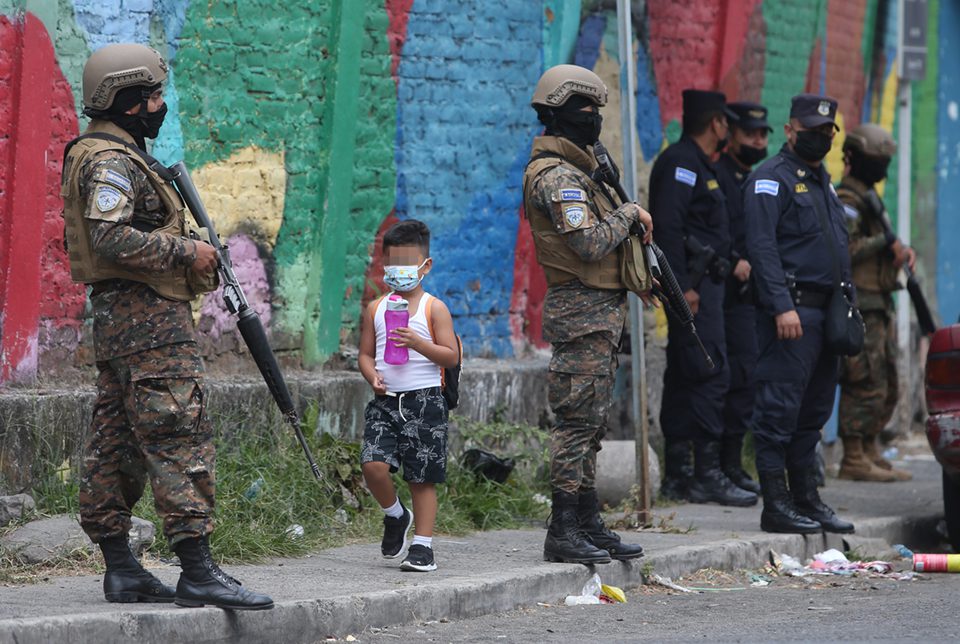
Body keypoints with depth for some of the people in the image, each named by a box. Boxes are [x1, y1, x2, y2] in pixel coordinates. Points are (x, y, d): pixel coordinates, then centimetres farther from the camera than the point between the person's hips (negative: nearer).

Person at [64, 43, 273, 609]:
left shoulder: (117, 157, 20)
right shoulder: (111, 161, -13)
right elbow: (111, 238, -25)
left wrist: (191, 253, 12)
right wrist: (187, 251, -17)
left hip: (120, 321, 11)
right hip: (149, 317, -11)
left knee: (117, 445, 9)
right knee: (180, 438, -13)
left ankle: (120, 568, 13)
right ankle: (198, 571, -16)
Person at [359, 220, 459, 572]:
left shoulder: (434, 309, 0)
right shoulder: (376, 309, 10)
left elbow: (451, 356, -5)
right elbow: (365, 353, 13)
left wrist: (417, 343, -19)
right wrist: (373, 376, -7)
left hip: (424, 399, -2)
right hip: (385, 401, 3)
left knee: (422, 477, 1)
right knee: (373, 464, -15)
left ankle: (423, 544, 9)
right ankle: (395, 515, 13)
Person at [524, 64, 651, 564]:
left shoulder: (574, 170, 18)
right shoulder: (558, 176, -15)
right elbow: (591, 243, -23)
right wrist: (629, 213, -9)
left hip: (600, 311, 11)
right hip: (583, 311, -11)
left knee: (590, 421, 13)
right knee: (578, 420, -9)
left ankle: (588, 524, 19)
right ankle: (563, 532, -8)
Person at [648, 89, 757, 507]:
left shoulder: (697, 165, 21)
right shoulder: (680, 163, -11)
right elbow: (667, 225, -20)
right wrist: (683, 285, -23)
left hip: (701, 284, 11)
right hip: (693, 284, -11)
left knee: (685, 378, 10)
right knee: (711, 374, -13)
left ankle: (677, 476, 12)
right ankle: (707, 475, -14)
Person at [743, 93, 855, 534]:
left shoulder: (821, 180, 22)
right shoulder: (772, 178, -7)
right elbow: (762, 246, -16)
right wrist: (783, 307, -24)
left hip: (825, 312, 9)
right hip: (792, 311, -9)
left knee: (814, 410, 12)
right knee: (781, 408, -8)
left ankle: (807, 499, 18)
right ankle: (776, 506, -8)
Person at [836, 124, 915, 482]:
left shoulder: (869, 198, 20)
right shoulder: (845, 202, -11)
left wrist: (901, 251, 6)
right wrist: (884, 242, -21)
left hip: (879, 307, 10)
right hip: (859, 308, -10)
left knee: (886, 386, 13)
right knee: (867, 385, -11)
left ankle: (870, 453, 18)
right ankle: (854, 461, -9)